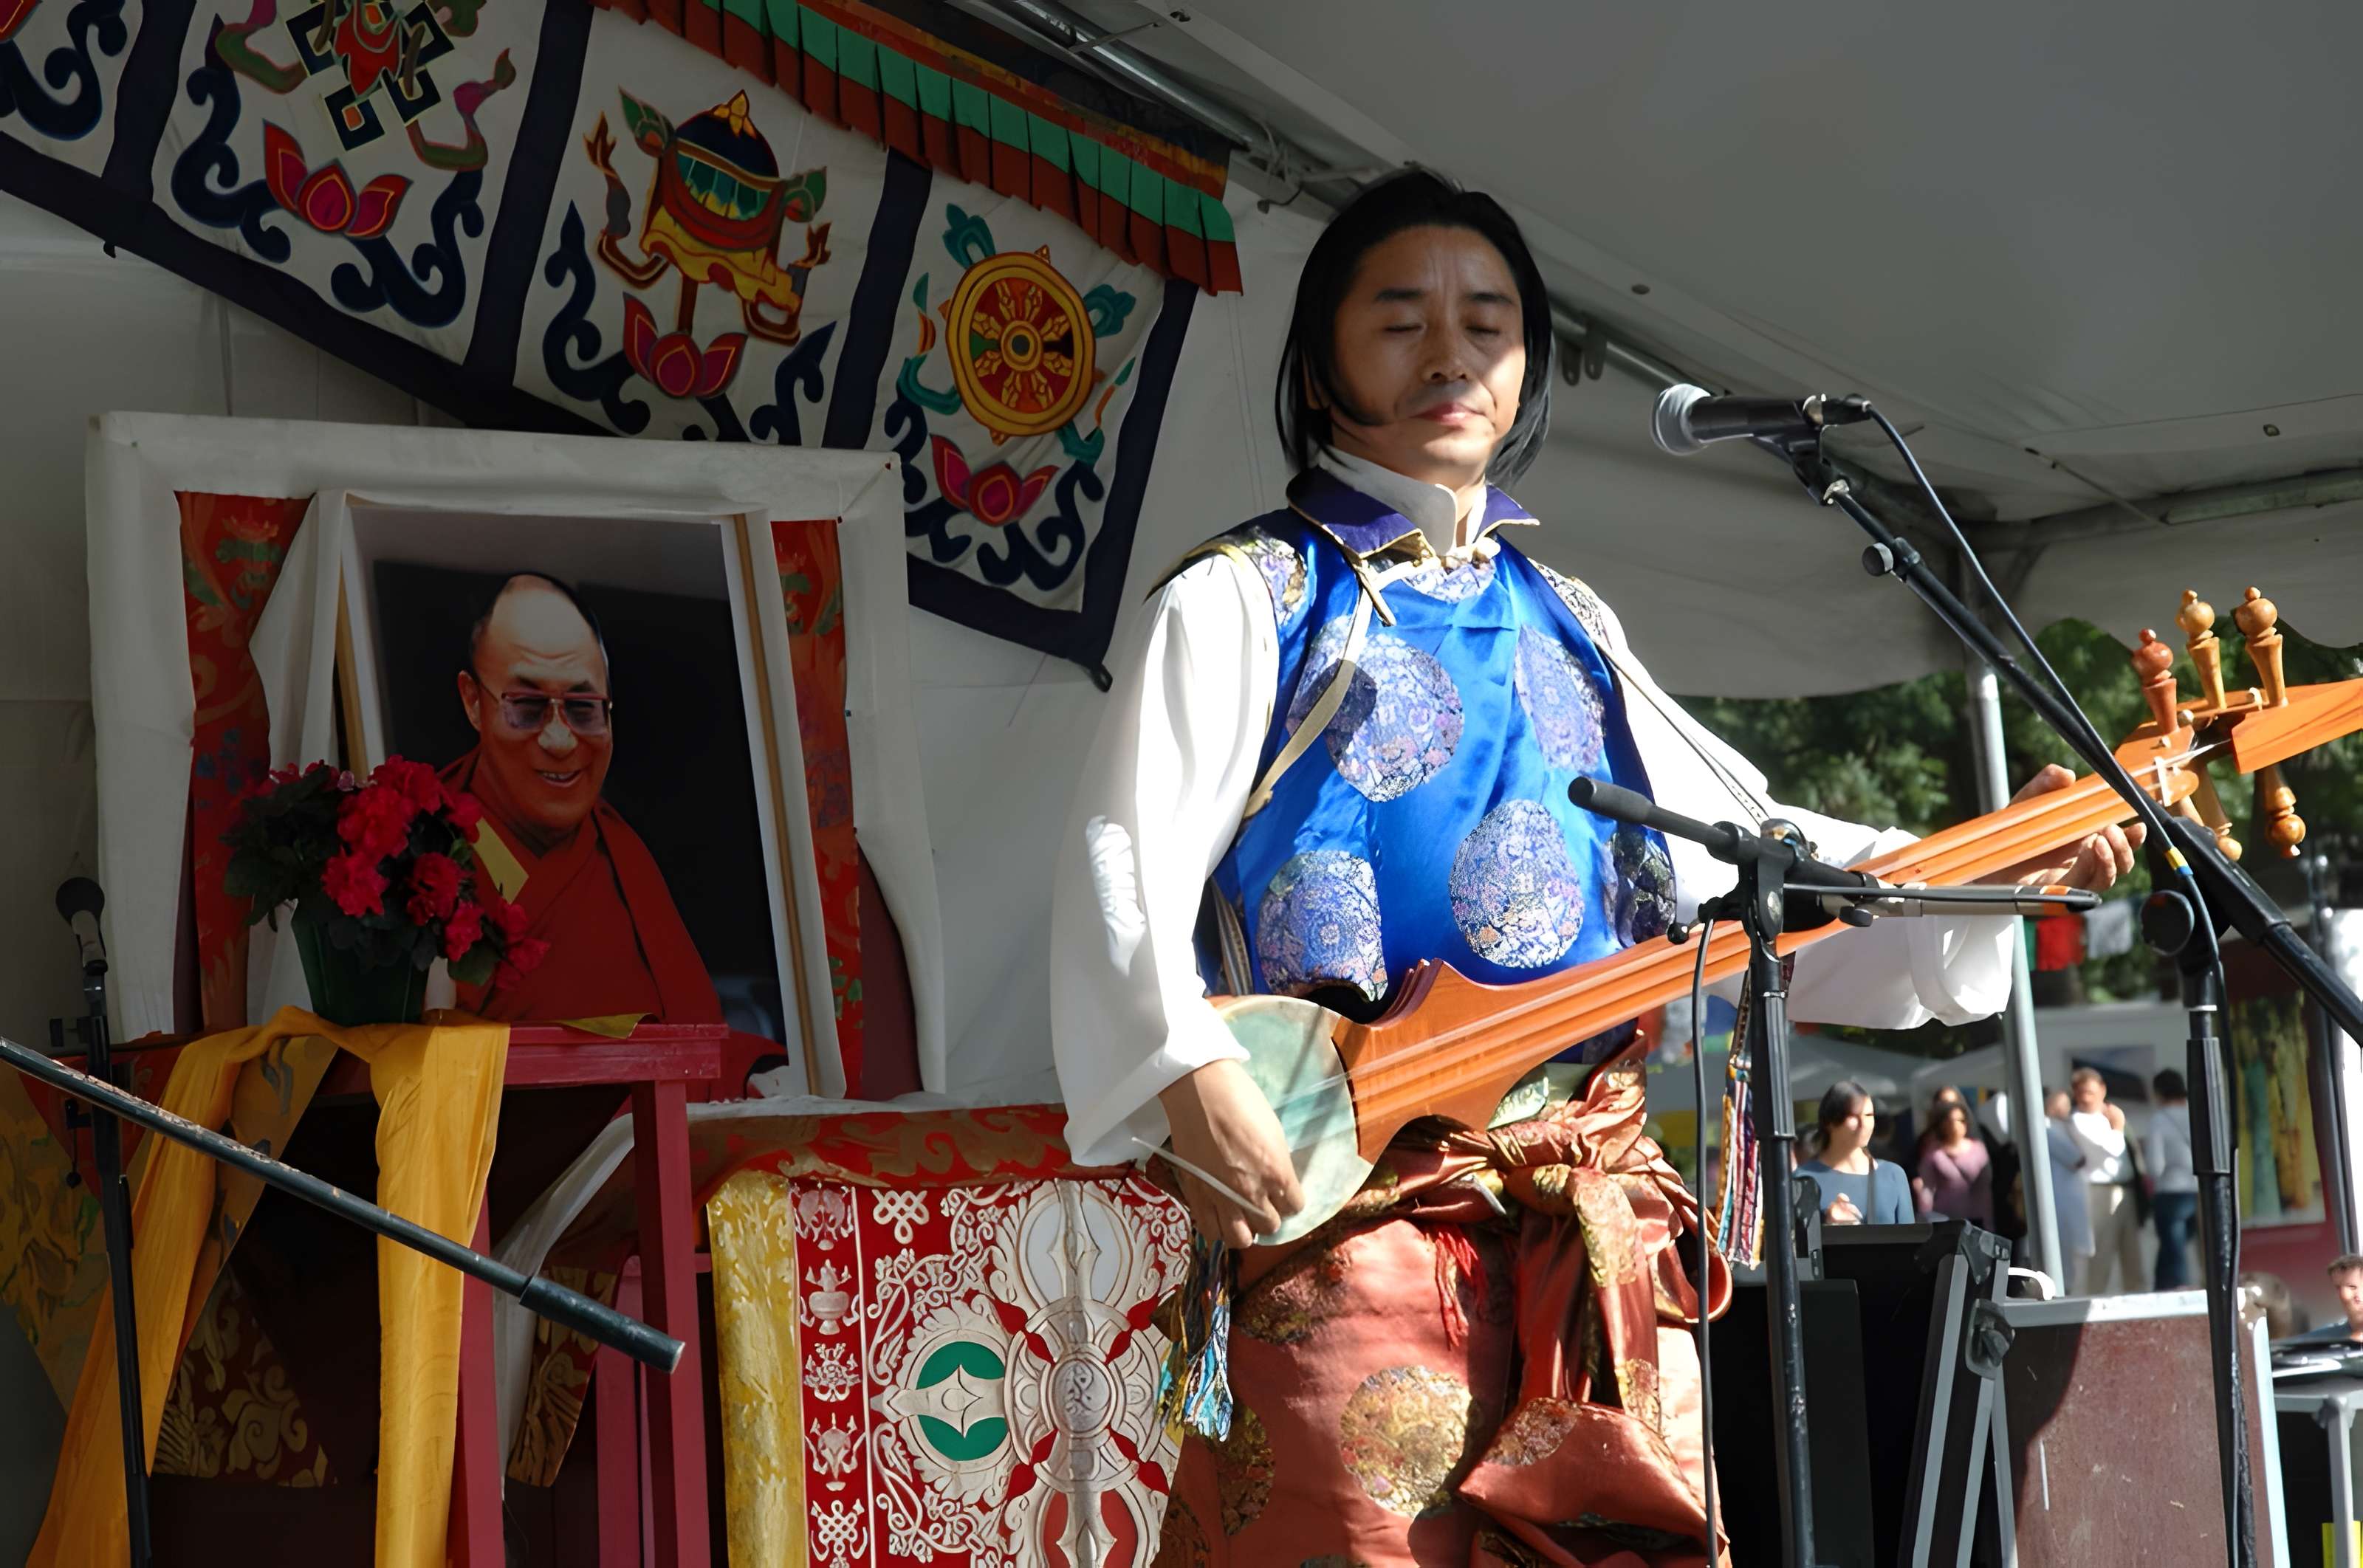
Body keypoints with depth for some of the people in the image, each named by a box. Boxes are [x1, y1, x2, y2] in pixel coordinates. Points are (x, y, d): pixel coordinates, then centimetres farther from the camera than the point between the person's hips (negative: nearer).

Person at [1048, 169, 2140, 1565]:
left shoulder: (1570, 628, 21)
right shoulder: (1248, 602, 4)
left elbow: (1741, 849, 22)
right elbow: (1125, 867, -8)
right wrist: (1186, 1075, -26)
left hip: (1596, 1225, 5)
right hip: (1340, 1199, -5)